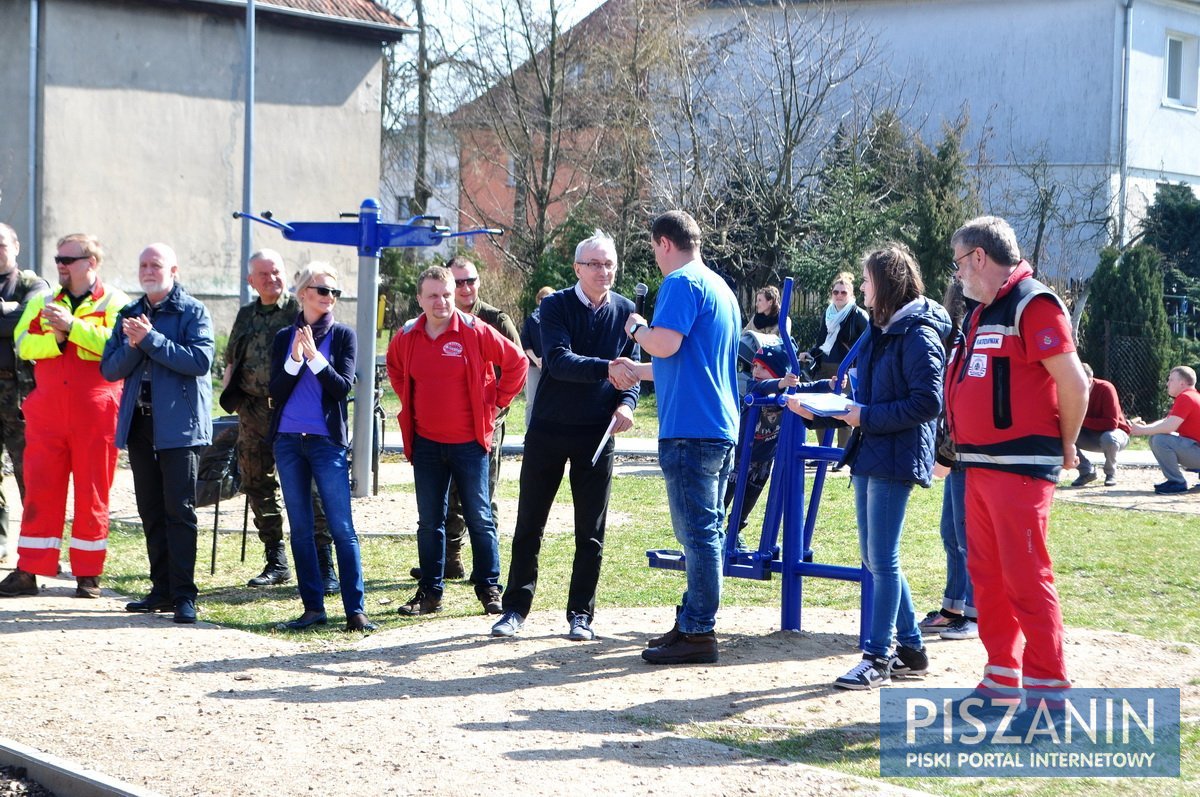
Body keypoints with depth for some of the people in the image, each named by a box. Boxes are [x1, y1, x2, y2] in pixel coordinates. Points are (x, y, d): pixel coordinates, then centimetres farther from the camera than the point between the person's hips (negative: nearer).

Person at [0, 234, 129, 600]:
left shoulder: (115, 303, 2)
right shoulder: (42, 302, 15)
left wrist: (73, 326, -18)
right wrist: (56, 338, -14)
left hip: (95, 416, -3)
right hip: (47, 413, 3)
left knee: (92, 493, 2)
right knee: (40, 490, 1)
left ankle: (88, 573, 9)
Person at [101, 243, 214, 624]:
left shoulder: (193, 312, -2)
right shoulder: (129, 315, 15)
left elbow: (200, 360, -17)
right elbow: (109, 369, 9)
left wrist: (151, 339, -18)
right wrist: (133, 346, -11)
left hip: (179, 424, -6)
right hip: (139, 423, 6)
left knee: (179, 509, -7)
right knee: (151, 511, 9)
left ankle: (184, 594, -6)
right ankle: (162, 589, 16)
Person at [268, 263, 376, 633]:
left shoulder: (343, 336, 3)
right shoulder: (284, 338, 9)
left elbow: (343, 387, -7)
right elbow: (275, 392, 2)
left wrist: (315, 357, -18)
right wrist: (295, 360, -13)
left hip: (327, 441, -3)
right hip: (288, 441, 3)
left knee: (342, 528, -8)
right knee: (300, 529, 5)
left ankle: (355, 609, -6)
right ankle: (313, 607, 11)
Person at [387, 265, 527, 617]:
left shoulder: (475, 331, -9)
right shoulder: (407, 337, 3)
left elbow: (516, 361, -3)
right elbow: (394, 368, 25)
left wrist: (495, 403, -2)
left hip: (469, 441, -4)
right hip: (425, 442, 4)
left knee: (479, 518, 2)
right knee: (429, 521, 8)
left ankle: (489, 588, 11)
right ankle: (429, 592, 15)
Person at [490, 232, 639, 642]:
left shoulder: (625, 311, 2)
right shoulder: (555, 305, -6)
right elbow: (559, 360, -21)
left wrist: (627, 402, -14)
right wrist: (607, 369, -35)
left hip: (597, 432, 2)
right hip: (549, 429, -2)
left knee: (591, 533, 5)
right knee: (529, 525, 5)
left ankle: (581, 614, 14)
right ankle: (516, 608, 15)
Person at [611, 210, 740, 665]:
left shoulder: (682, 283, -10)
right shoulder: (720, 287, 21)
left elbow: (665, 344, -22)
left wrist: (636, 328, -2)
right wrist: (639, 371, 35)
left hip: (689, 429, -10)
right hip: (720, 427, 10)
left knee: (698, 532, -7)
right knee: (706, 531, 14)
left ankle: (698, 634, -5)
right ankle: (692, 621, 21)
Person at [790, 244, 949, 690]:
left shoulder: (918, 335, -14)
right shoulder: (879, 332, 16)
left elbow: (927, 402, -20)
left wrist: (868, 416, -19)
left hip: (896, 460, -10)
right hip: (869, 456, 10)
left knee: (883, 560, -6)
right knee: (875, 559, 12)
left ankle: (878, 657, 1)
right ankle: (909, 648, 21)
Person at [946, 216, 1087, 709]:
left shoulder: (1032, 305, -13)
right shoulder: (981, 313, 17)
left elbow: (1073, 384, -17)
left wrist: (1064, 448, -5)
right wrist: (958, 446, 15)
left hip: (1020, 468, -10)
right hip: (980, 467, 10)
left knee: (1026, 579, -7)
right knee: (986, 575, 13)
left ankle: (1047, 689, -2)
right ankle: (1002, 679, 22)